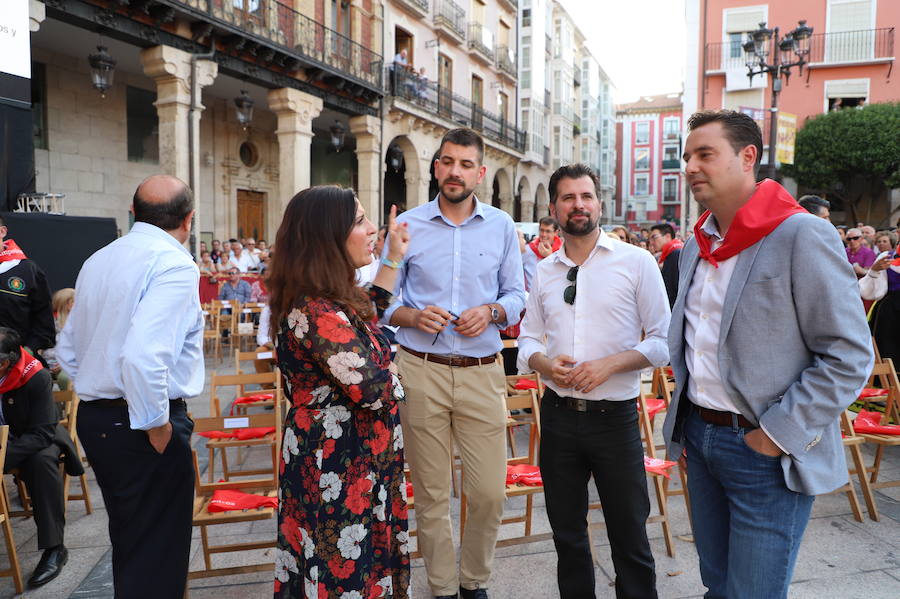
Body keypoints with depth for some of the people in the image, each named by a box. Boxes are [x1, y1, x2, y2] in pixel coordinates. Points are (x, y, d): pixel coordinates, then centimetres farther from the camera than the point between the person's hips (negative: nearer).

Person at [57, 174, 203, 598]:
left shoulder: (97, 261, 10)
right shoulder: (174, 264, -16)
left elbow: (68, 351, 17)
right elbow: (144, 353, -29)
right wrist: (157, 425, -19)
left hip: (93, 417, 9)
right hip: (140, 424, -9)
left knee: (127, 540, 24)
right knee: (156, 560, 3)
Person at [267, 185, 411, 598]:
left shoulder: (330, 301, 4)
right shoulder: (315, 312, -27)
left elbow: (369, 313, 24)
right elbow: (375, 388, -28)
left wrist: (393, 260, 23)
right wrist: (394, 380, -6)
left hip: (340, 459, 10)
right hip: (339, 470, -10)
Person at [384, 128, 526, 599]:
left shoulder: (501, 226, 8)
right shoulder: (407, 224, 4)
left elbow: (516, 295, 11)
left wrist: (491, 311, -10)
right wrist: (413, 316, -14)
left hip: (482, 371, 1)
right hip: (421, 370, 0)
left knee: (490, 492, 3)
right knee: (431, 494, 9)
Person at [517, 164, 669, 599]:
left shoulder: (636, 261, -4)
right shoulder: (544, 271, 7)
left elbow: (663, 341, -6)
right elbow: (528, 339, 12)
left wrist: (610, 364, -20)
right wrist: (544, 363, -10)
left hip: (614, 415, -3)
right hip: (558, 414, 4)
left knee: (629, 534, 8)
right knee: (566, 531, 17)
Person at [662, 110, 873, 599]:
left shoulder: (802, 236, -14)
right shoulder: (695, 246, 9)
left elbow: (849, 357, -15)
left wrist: (779, 434, -17)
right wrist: (686, 418, 13)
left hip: (766, 455, -7)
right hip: (699, 436, 7)